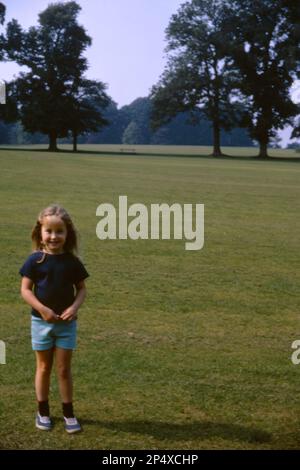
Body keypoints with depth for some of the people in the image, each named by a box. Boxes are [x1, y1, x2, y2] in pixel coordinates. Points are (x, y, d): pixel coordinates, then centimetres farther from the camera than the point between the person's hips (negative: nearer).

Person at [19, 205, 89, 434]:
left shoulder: (72, 262, -5)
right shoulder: (35, 260, -9)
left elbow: (82, 289, 2)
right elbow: (25, 289, -8)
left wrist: (74, 307, -16)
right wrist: (43, 309, -20)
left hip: (67, 322, 1)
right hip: (41, 321, -1)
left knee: (64, 369, 7)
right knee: (44, 367, 12)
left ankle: (69, 413, 18)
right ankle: (43, 412, 25)